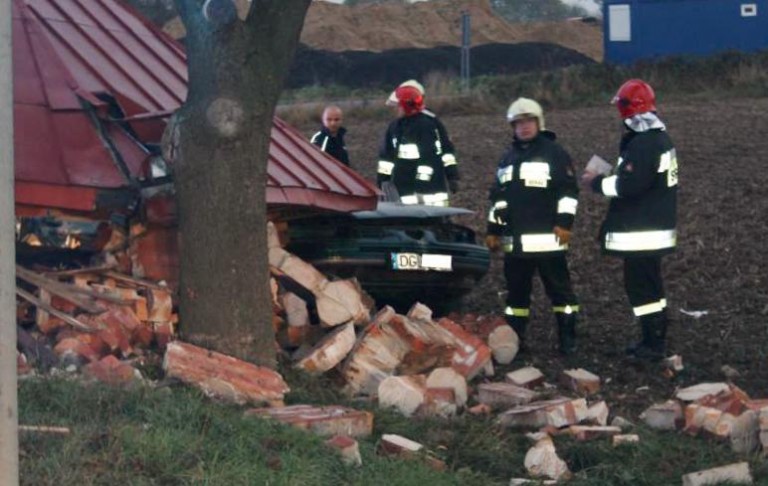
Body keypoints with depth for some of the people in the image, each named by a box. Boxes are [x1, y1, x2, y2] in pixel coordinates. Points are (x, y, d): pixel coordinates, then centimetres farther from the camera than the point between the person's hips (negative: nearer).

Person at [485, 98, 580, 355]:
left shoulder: (555, 153, -2)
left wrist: (564, 222, -15)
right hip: (515, 240, 6)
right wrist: (493, 229, 20)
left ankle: (567, 339, 2)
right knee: (516, 291, 11)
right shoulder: (508, 158, 18)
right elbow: (498, 197, 23)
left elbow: (568, 191, -7)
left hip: (547, 238, -6)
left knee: (559, 288, -3)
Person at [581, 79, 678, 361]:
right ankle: (654, 340, 24)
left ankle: (653, 344, -2)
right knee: (649, 284, 17)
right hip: (657, 226, 10)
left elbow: (627, 185, -25)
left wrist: (597, 183, -10)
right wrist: (611, 177, 13)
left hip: (641, 232, -10)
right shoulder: (660, 138, 12)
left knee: (640, 286, -4)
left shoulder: (642, 144, -21)